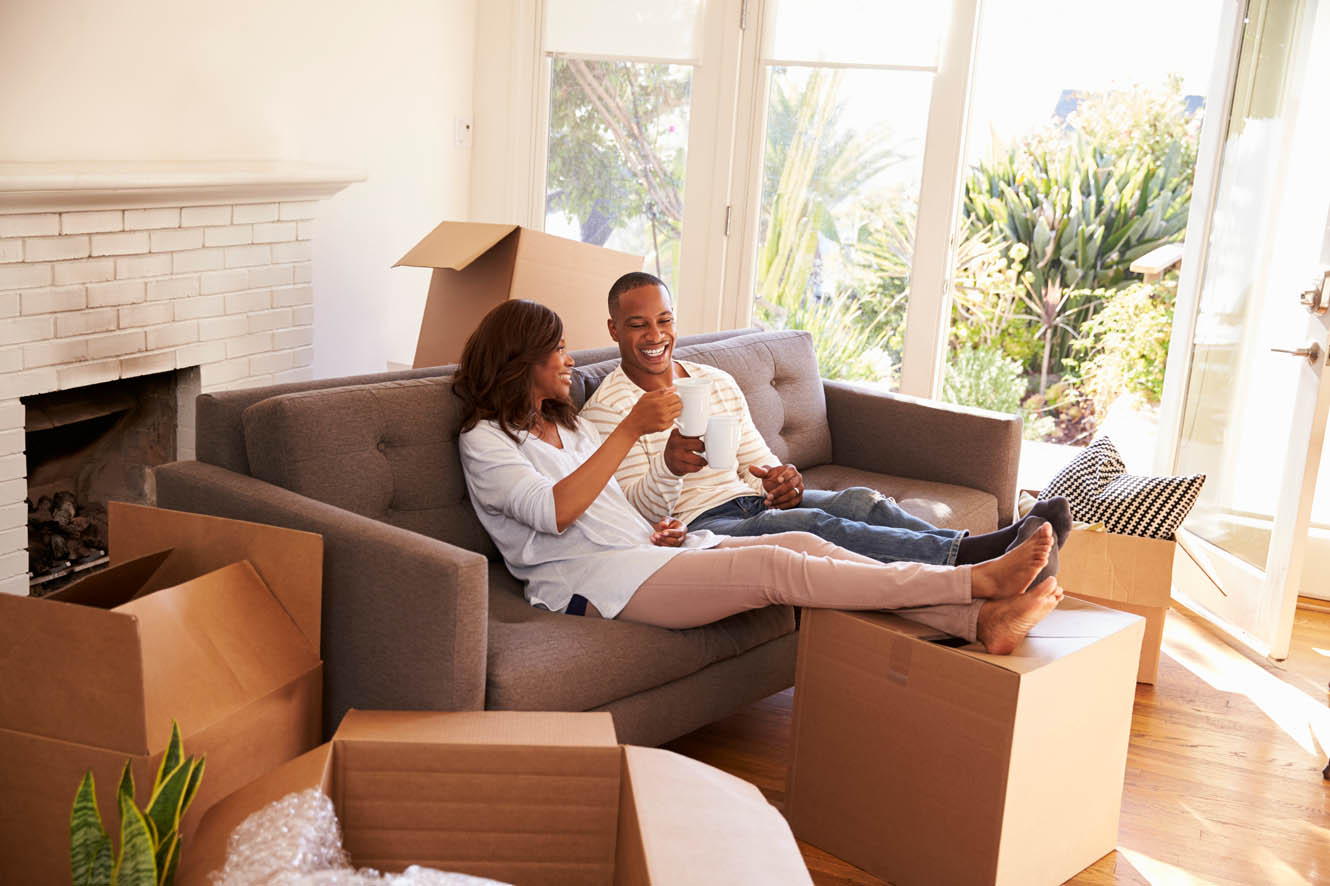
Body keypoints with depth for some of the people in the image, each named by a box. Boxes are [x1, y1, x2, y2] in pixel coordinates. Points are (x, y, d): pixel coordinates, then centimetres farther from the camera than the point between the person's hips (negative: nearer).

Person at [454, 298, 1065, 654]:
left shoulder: (571, 426, 28)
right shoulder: (484, 440, 1)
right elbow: (555, 512, -16)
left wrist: (656, 531, 6)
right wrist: (631, 429, -18)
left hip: (643, 549, 8)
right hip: (589, 578, -8)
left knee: (802, 544, -16)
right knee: (773, 568, -25)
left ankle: (981, 621, -27)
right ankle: (978, 580, -28)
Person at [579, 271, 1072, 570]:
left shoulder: (717, 383, 19)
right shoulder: (607, 408, 0)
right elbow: (634, 510, -9)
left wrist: (779, 480, -6)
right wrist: (669, 469, -31)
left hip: (754, 502, 6)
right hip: (695, 527, -6)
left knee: (858, 500, -21)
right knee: (810, 525, -32)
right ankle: (974, 555, -46)